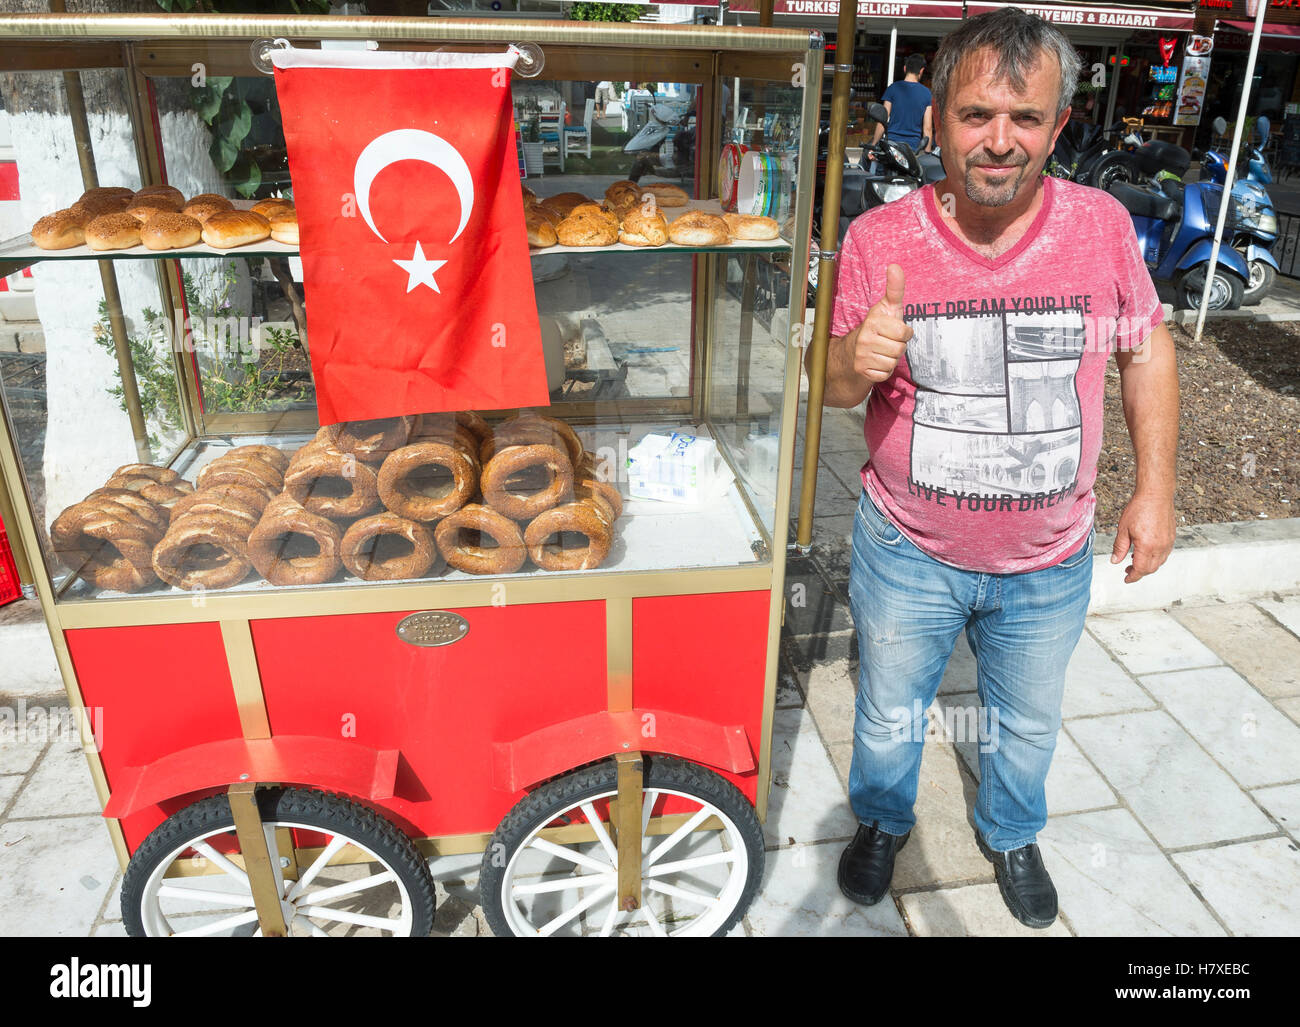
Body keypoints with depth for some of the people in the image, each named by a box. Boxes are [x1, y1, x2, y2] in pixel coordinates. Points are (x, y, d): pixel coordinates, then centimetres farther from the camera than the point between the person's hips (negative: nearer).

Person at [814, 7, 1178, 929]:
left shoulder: (1102, 224, -10)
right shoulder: (879, 239, -14)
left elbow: (1146, 346, 4)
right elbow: (831, 386, -7)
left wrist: (1156, 486, 0)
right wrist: (856, 360, -31)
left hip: (1049, 563, 2)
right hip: (909, 555, -1)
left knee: (1027, 724, 24)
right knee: (890, 713, 20)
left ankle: (1010, 835, 55)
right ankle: (883, 822, 51)